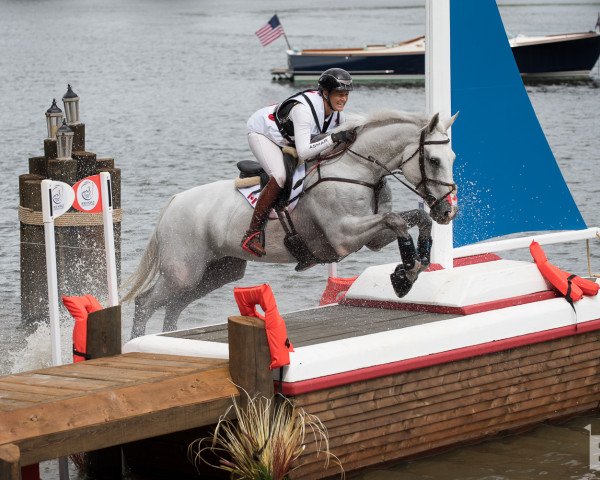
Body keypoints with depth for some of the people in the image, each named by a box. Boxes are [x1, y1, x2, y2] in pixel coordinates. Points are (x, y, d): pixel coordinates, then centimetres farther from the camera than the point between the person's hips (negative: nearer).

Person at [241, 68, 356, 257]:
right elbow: (303, 152, -46)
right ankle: (252, 234, -25)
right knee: (279, 177, -29)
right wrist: (334, 138, -50)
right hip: (262, 132, -9)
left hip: (286, 139, 9)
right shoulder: (303, 109, -40)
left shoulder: (337, 113, -14)